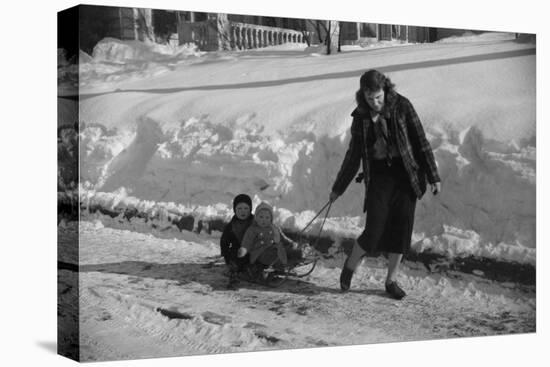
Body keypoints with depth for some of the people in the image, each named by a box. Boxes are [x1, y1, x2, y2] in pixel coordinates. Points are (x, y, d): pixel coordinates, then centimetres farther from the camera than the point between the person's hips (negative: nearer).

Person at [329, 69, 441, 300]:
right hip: (378, 176, 0)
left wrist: (433, 176, -5)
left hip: (406, 175, 0)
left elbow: (421, 142, -3)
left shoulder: (402, 106, -5)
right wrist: (338, 188, 16)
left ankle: (391, 280, 17)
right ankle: (350, 266, 18)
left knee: (402, 229, 1)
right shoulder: (361, 116, 1)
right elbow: (354, 154, 11)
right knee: (374, 231, -9)